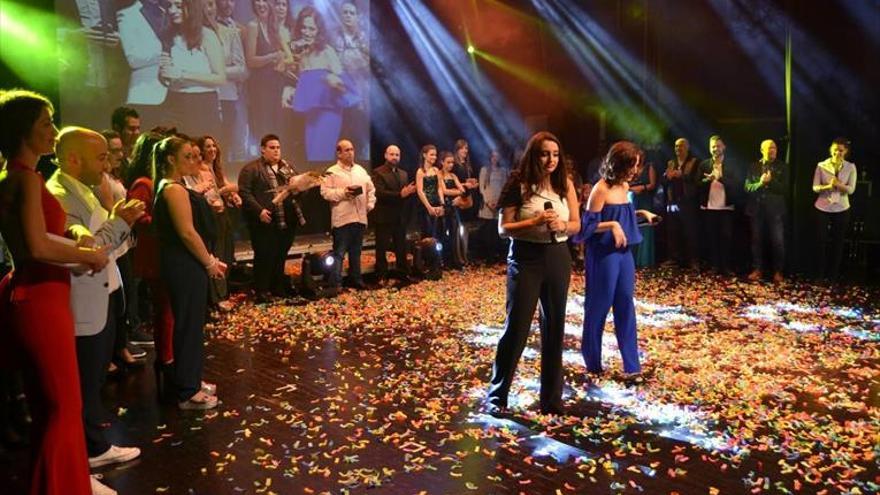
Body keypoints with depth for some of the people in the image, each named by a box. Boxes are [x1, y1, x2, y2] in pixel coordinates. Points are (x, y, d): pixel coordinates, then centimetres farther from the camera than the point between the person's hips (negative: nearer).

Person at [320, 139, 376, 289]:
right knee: (339, 252, -4)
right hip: (342, 219, -6)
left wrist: (370, 205, 8)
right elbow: (325, 192, -11)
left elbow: (371, 189, 19)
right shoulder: (332, 172, -4)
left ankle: (355, 279, 25)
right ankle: (335, 284, 0)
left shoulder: (361, 170, 14)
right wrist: (342, 192, -19)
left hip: (360, 218, 6)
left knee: (356, 251, 14)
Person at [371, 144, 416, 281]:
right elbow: (380, 193, -20)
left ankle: (403, 274, 23)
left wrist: (410, 191, -13)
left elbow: (406, 193, 10)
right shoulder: (378, 172, -7)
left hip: (400, 217, 6)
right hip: (383, 217, -6)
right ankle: (381, 276, 9)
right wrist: (400, 194, -26)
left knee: (401, 248, 13)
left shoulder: (403, 174, 16)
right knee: (381, 249, 2)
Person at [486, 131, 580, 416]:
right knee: (516, 326, -1)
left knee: (554, 327, 10)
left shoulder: (565, 184, 4)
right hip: (526, 259, -4)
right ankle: (497, 396, 13)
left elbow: (576, 225, 8)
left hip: (558, 259, 4)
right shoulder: (519, 184, -7)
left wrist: (562, 225, -14)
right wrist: (534, 222, -23)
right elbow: (504, 228, -9)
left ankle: (552, 397, 23)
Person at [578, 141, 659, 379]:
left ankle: (631, 364, 15)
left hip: (624, 253, 8)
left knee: (626, 305, 8)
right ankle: (593, 362, 19)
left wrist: (641, 213, 8)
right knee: (598, 306, 4)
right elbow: (587, 225, -14)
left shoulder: (624, 187, 9)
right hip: (604, 254, -8)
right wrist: (612, 225, -25)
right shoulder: (601, 189, -14)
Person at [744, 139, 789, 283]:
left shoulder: (782, 166, 2)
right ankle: (757, 269, 18)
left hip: (775, 209, -2)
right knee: (756, 240, 8)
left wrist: (770, 182, -18)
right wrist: (760, 183, -18)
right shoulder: (754, 166, 6)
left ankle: (778, 271, 11)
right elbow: (747, 187, -1)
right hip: (756, 208, 2)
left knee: (778, 242, 0)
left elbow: (785, 188, -6)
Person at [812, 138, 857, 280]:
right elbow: (815, 188, -4)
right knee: (821, 240, 2)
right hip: (822, 208, 0)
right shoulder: (821, 166, -3)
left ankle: (833, 273, 19)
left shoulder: (851, 167, -1)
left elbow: (851, 189, -6)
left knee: (838, 241, 7)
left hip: (841, 209, 1)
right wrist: (828, 186, -24)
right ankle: (820, 272, 15)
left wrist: (839, 184, -24)